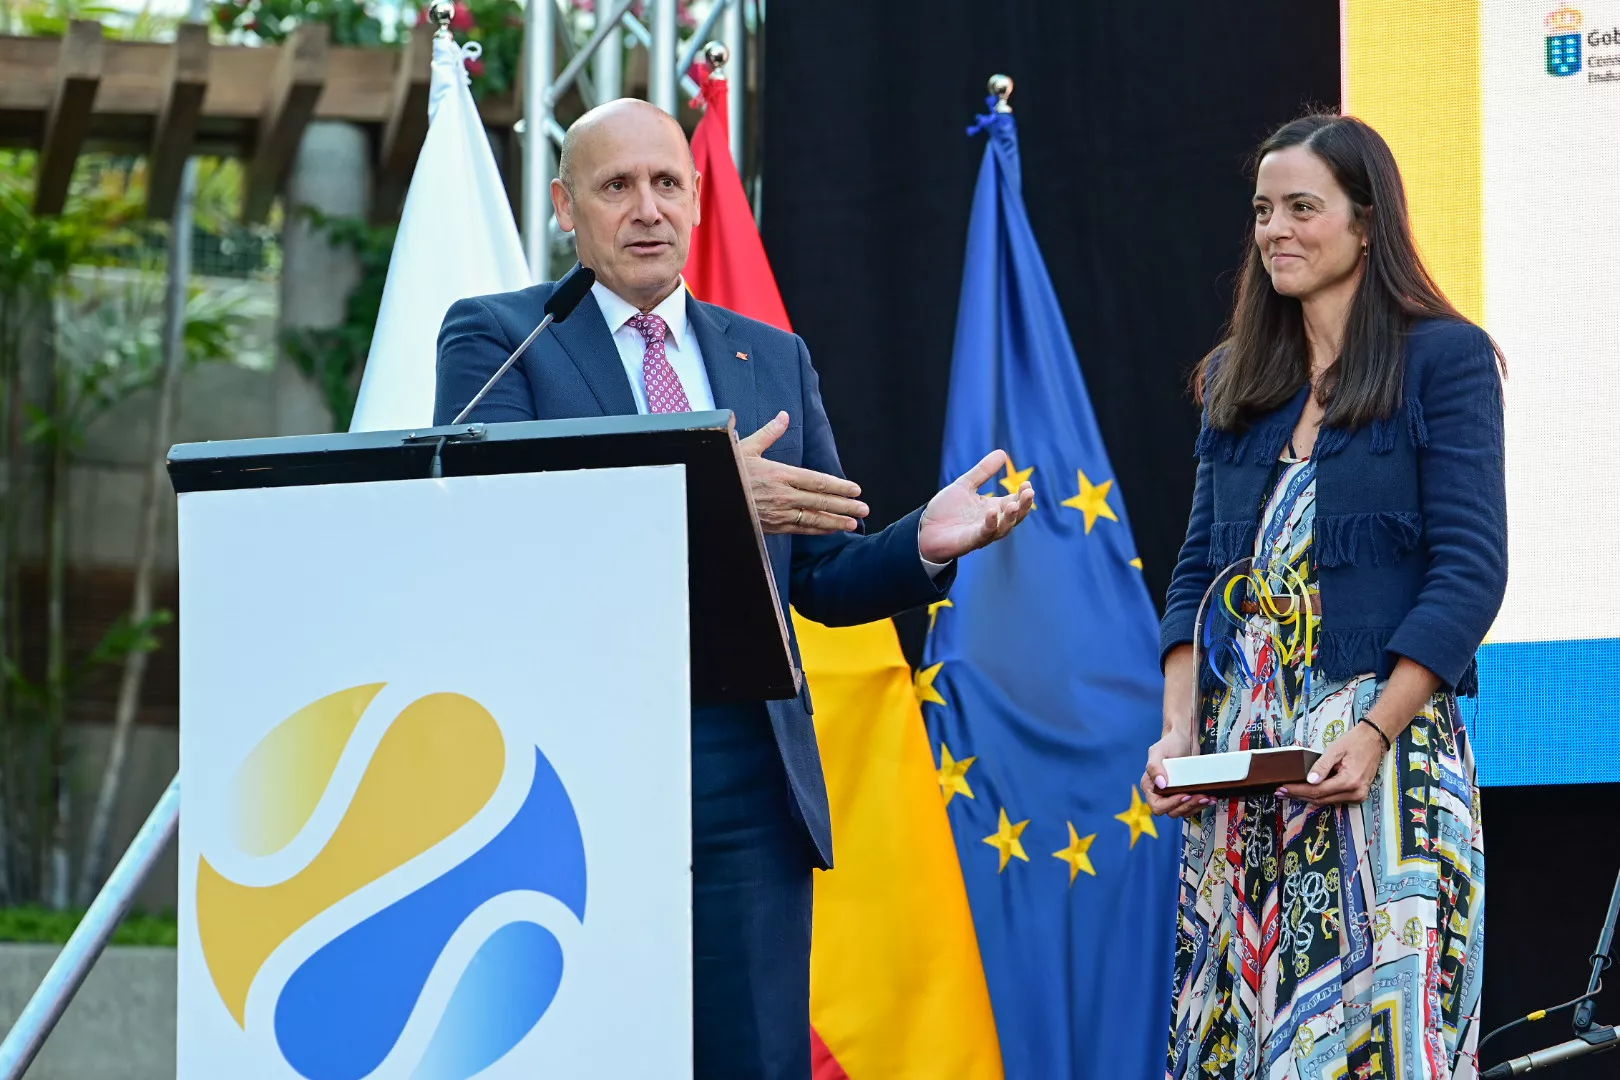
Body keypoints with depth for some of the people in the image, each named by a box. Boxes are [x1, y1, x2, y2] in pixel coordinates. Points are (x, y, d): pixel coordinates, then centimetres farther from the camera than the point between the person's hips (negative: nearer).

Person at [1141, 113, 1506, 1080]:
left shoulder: (1445, 358, -1)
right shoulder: (1237, 380, 17)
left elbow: (1470, 573, -7)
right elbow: (1198, 572, 16)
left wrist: (1373, 732, -17)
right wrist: (1179, 729, 1)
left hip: (1384, 742, -5)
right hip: (1237, 749, 5)